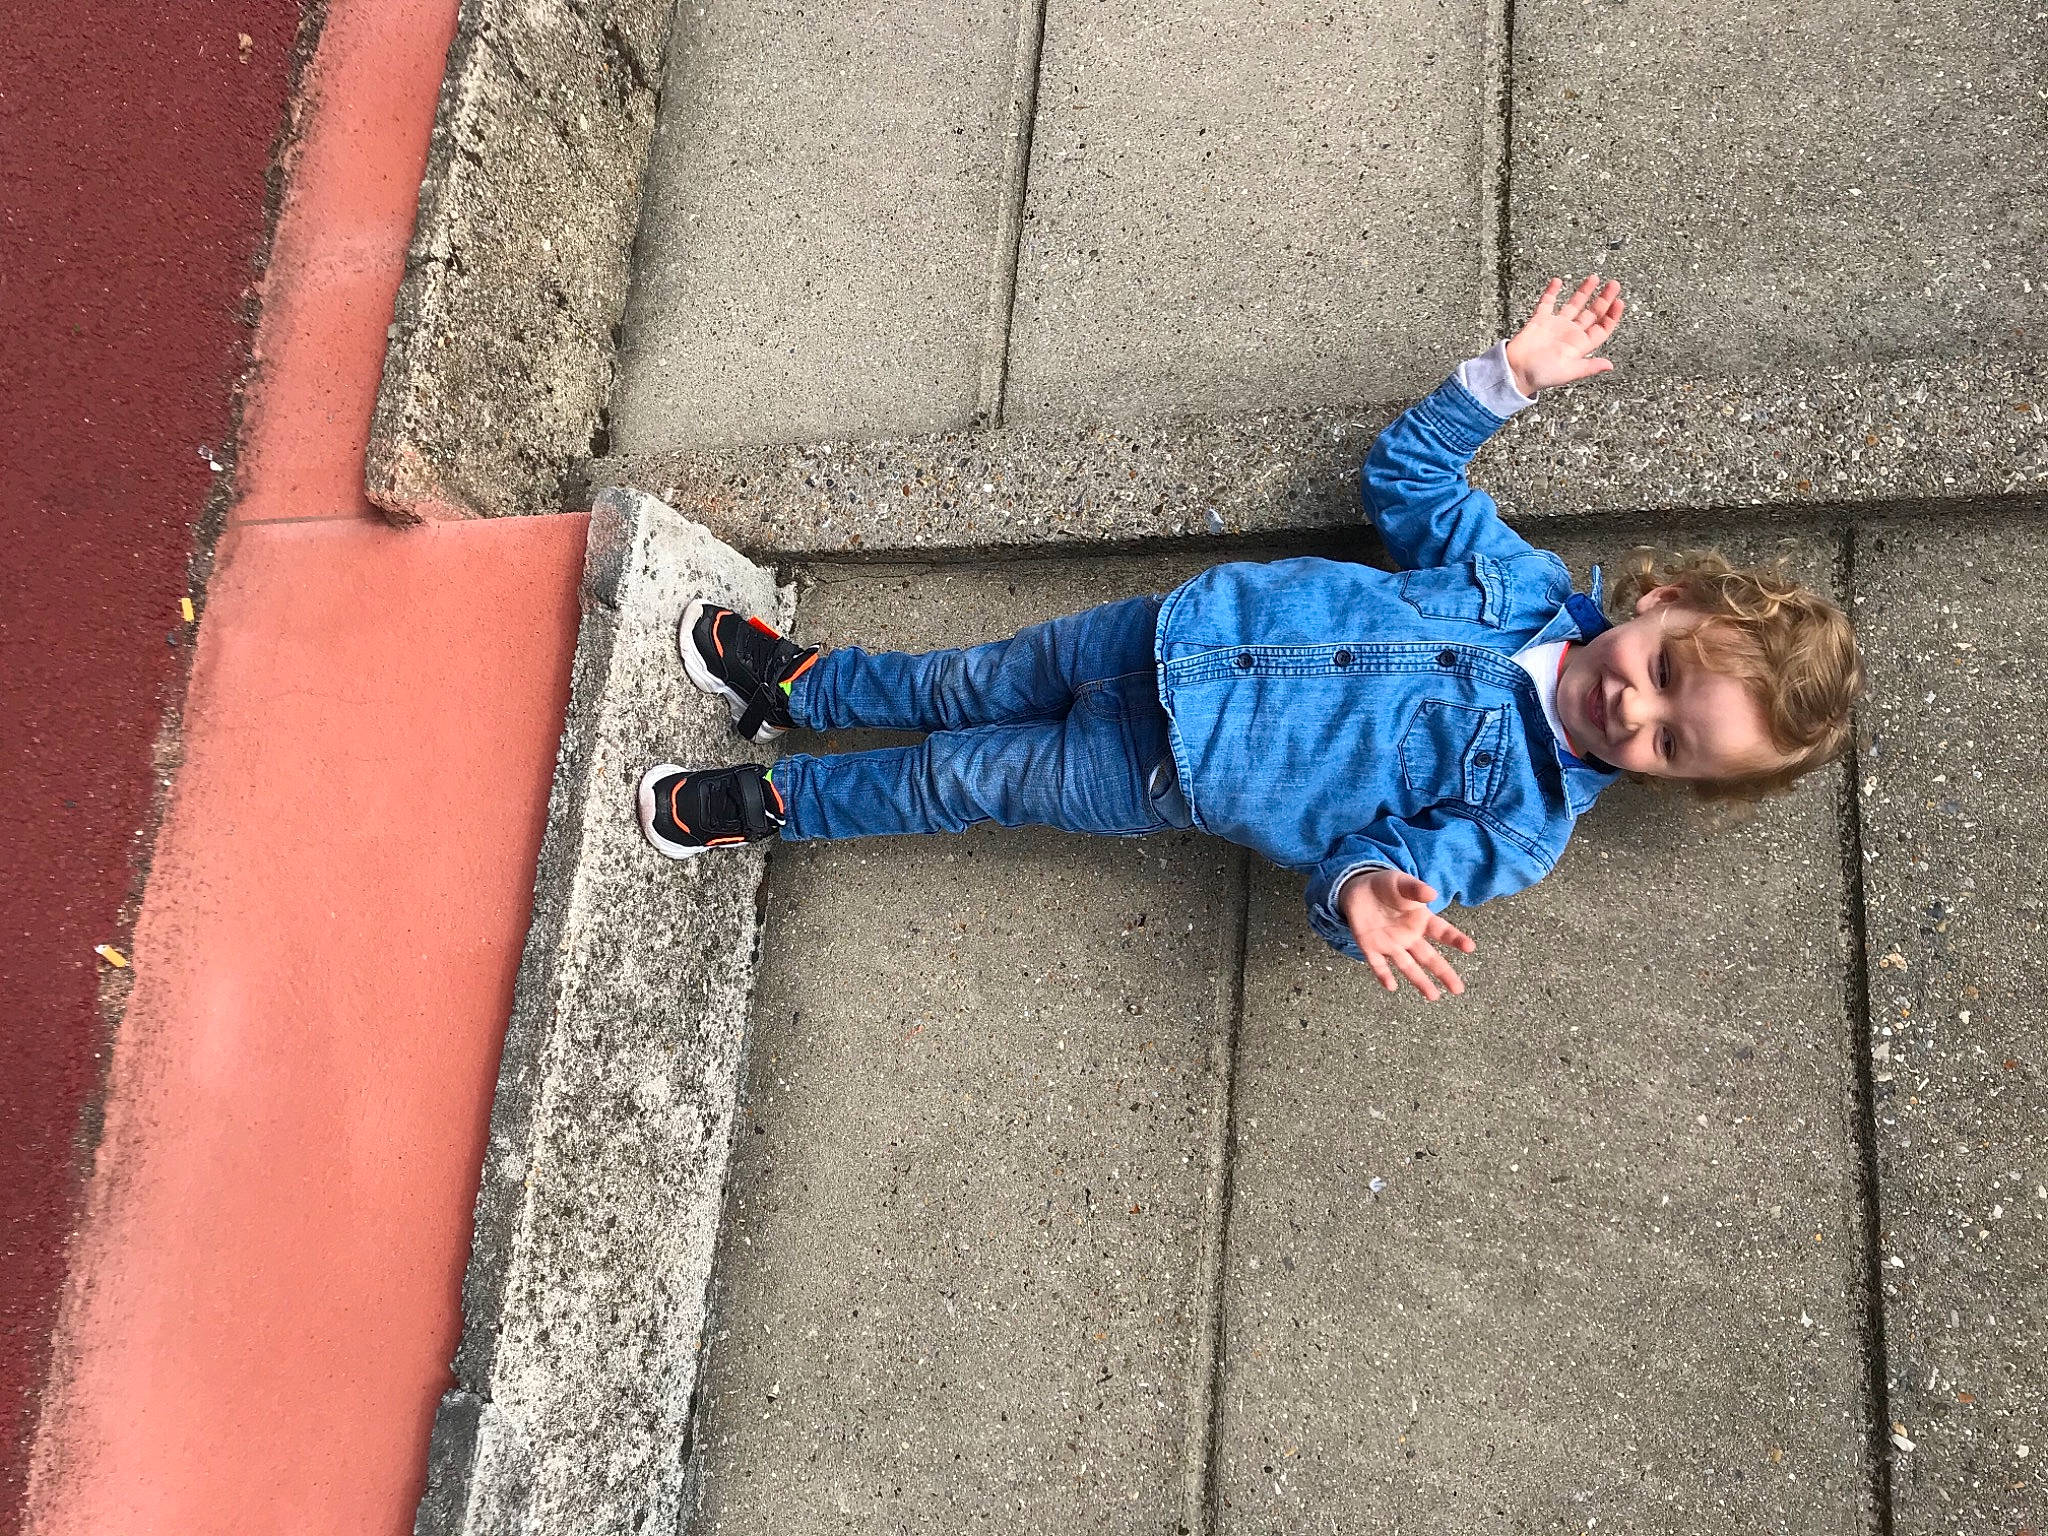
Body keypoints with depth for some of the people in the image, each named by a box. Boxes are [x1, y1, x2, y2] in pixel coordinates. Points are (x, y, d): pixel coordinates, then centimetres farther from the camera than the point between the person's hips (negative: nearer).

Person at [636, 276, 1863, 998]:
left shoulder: (1525, 818, -13)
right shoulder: (1526, 584, -5)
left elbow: (1421, 848, -16)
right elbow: (1403, 470, 6)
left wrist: (1364, 888, -39)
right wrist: (1509, 377, -6)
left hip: (1164, 777, -3)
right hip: (1188, 632, 3)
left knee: (965, 778, 3)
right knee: (973, 686, 14)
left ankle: (770, 805, 26)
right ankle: (793, 685, 40)